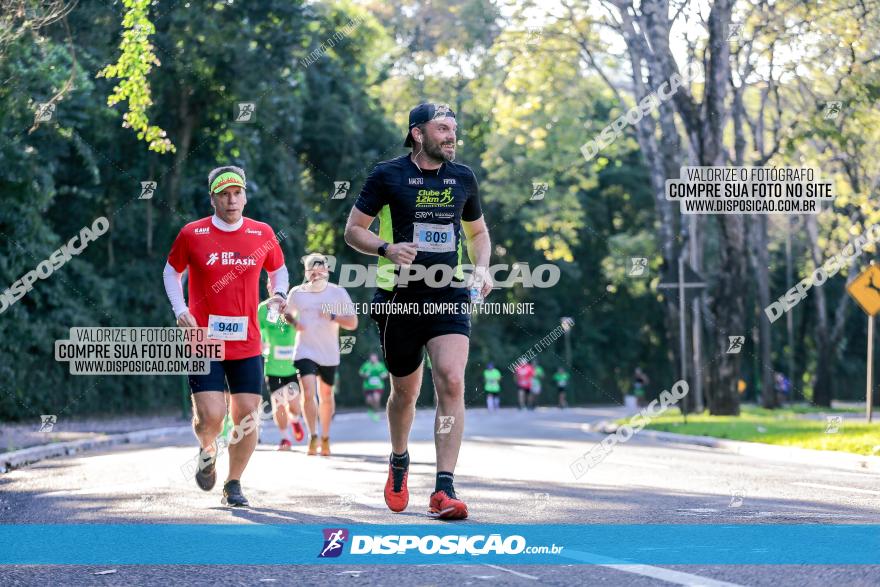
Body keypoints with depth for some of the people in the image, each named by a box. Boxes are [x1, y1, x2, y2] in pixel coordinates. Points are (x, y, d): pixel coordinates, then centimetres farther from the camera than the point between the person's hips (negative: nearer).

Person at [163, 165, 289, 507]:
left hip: (247, 344, 2)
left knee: (247, 416, 0)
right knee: (211, 416, -13)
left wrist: (278, 295, 1)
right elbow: (172, 271, 12)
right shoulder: (192, 235, -2)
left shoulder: (263, 234, 4)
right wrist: (180, 310, -1)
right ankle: (207, 450, 23)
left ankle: (233, 484, 18)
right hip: (204, 342, -2)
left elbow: (278, 269, 21)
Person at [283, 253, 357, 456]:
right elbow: (287, 313, 19)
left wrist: (333, 317, -18)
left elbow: (353, 323, -1)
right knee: (308, 393, -17)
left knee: (326, 396, 11)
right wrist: (293, 322, -3)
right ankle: (312, 436, -12)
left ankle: (325, 438, 26)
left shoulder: (338, 293, -1)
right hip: (305, 351, -1)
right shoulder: (297, 293, 1)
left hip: (329, 354, 1)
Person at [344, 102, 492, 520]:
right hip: (399, 297, -1)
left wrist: (481, 268, 5)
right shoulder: (388, 175, -2)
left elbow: (477, 231, 24)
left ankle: (444, 490, -19)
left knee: (451, 381, -18)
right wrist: (386, 248, -17)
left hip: (450, 296, 1)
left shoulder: (463, 177, 9)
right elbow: (353, 230, 2)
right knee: (405, 390, 10)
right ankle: (399, 463, 41)